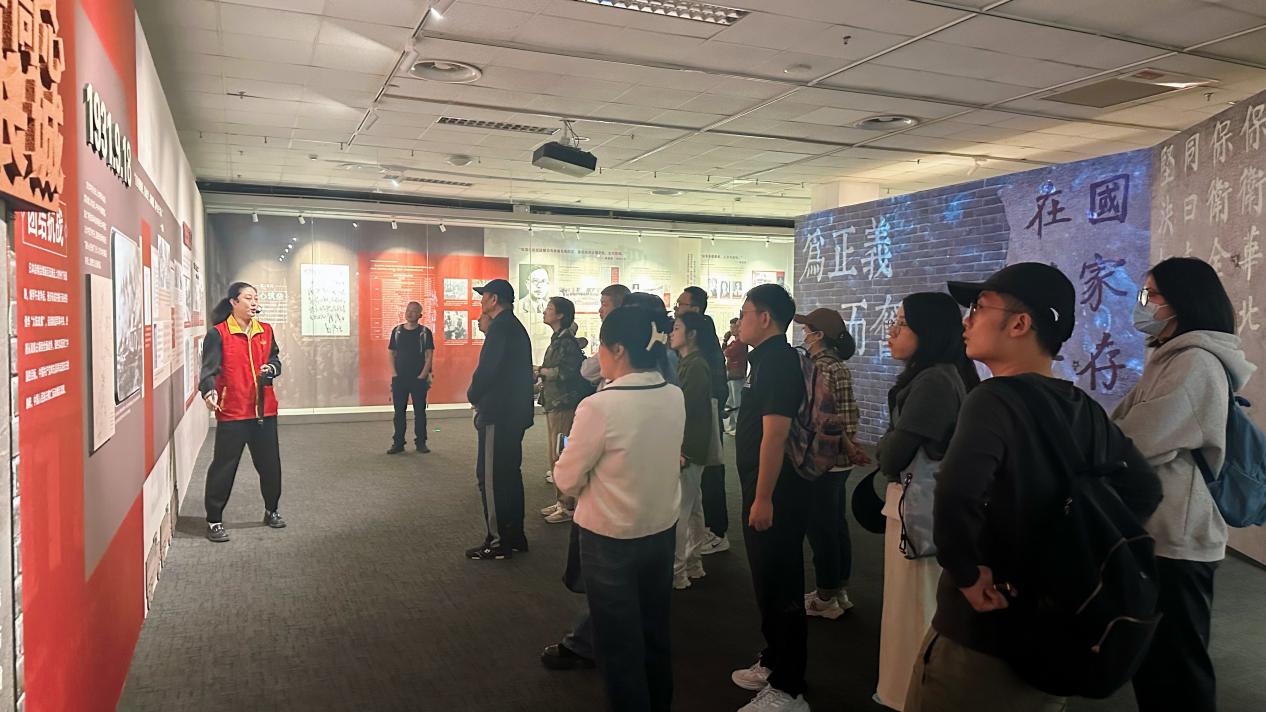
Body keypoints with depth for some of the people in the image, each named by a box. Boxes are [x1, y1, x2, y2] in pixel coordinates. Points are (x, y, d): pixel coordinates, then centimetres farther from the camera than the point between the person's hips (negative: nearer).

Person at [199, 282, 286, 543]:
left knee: (270, 463, 14)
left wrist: (271, 368, -5)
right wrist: (209, 391, -33)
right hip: (232, 412, -5)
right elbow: (210, 367, -15)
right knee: (224, 466, 0)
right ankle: (214, 520, 13)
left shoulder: (265, 331, 10)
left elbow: (275, 360, 19)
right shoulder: (218, 333, -6)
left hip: (264, 410, 5)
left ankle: (271, 510, 32)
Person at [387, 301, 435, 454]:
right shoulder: (397, 331, 7)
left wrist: (423, 375, -11)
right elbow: (391, 354, 9)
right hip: (399, 378, 2)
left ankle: (420, 443, 10)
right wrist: (394, 373, -3)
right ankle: (398, 443, 11)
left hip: (419, 379, -2)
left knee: (420, 411, 3)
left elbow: (429, 355, -3)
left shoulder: (425, 332, -1)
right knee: (399, 411, 5)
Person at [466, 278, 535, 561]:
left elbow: (486, 369, -21)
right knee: (510, 474, 15)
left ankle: (498, 542, 0)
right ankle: (514, 536, 22)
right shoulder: (517, 326, 17)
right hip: (515, 412, 10)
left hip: (498, 413, -10)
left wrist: (472, 395, -3)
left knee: (490, 477, -4)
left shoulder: (500, 327, -14)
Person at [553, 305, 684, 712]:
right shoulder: (675, 397, -6)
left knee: (619, 641, 13)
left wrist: (566, 461, 5)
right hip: (663, 529, 6)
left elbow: (566, 479, -15)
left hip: (611, 537, -6)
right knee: (655, 632, 23)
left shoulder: (599, 406, -25)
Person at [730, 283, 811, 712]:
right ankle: (773, 662, 35)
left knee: (780, 588, -2)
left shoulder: (778, 361, -19)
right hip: (762, 488, 10)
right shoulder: (766, 358, 12)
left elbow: (775, 435, -26)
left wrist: (763, 498, -26)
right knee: (767, 581, 20)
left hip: (777, 493, -10)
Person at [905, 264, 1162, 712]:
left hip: (980, 640, -7)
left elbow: (956, 492, -38)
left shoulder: (996, 399, -21)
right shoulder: (1085, 409, 2)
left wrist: (967, 573, -23)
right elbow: (1143, 489, 15)